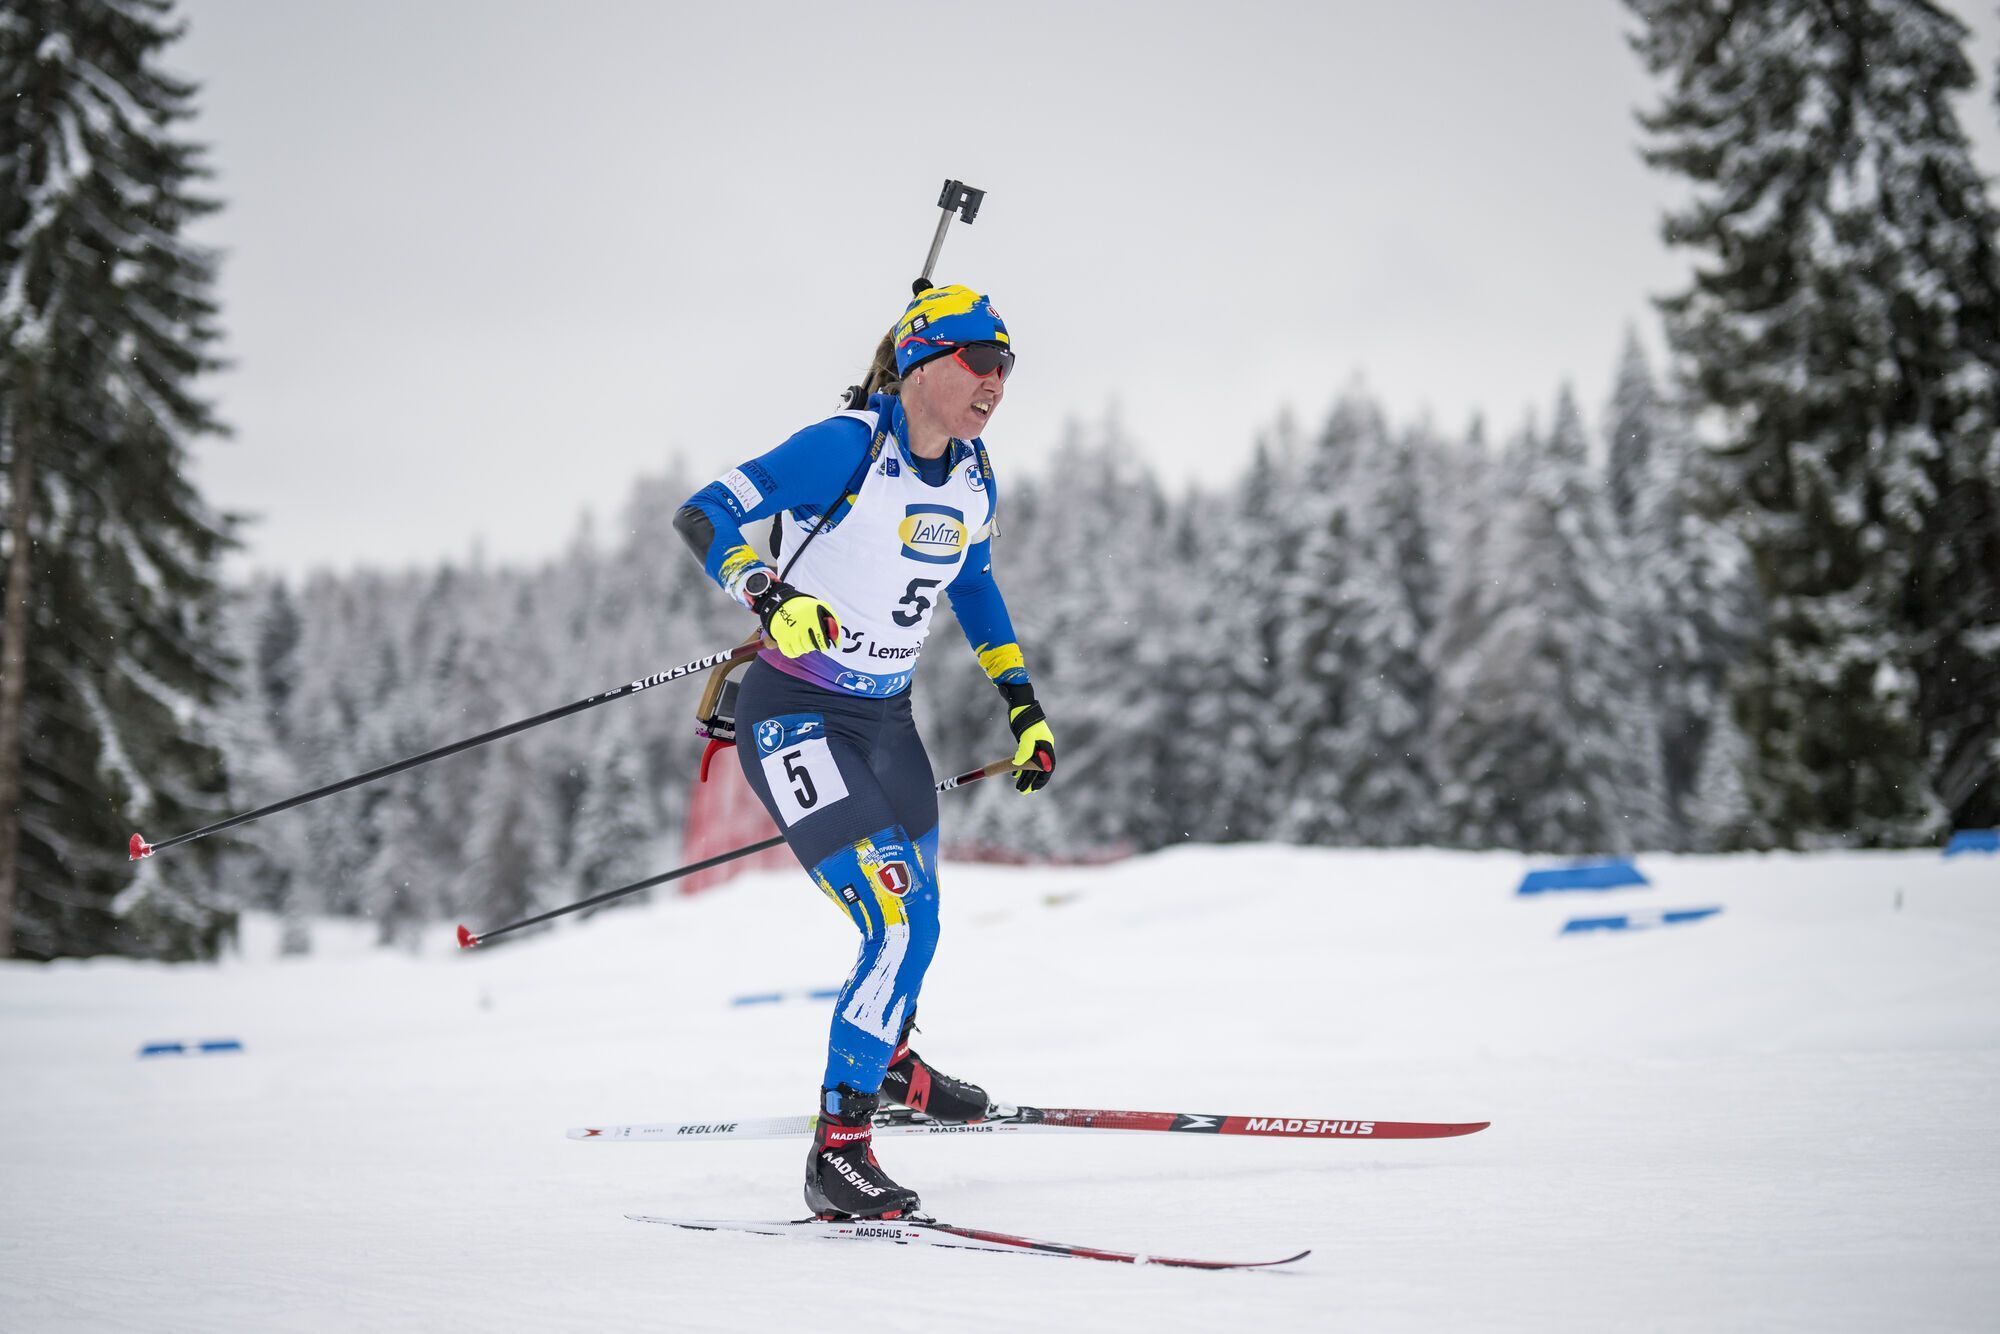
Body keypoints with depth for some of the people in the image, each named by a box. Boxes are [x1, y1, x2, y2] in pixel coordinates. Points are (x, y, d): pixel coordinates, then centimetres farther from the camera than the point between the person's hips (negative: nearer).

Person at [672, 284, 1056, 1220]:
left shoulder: (974, 482, 4)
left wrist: (1023, 704, 18)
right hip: (795, 715, -7)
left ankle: (886, 1055, 51)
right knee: (895, 924, -19)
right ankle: (838, 1151, -11)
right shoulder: (849, 448, -19)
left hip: (888, 720, 8)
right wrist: (769, 594, -38)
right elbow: (704, 516, -21)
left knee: (917, 923, 18)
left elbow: (973, 585, 22)